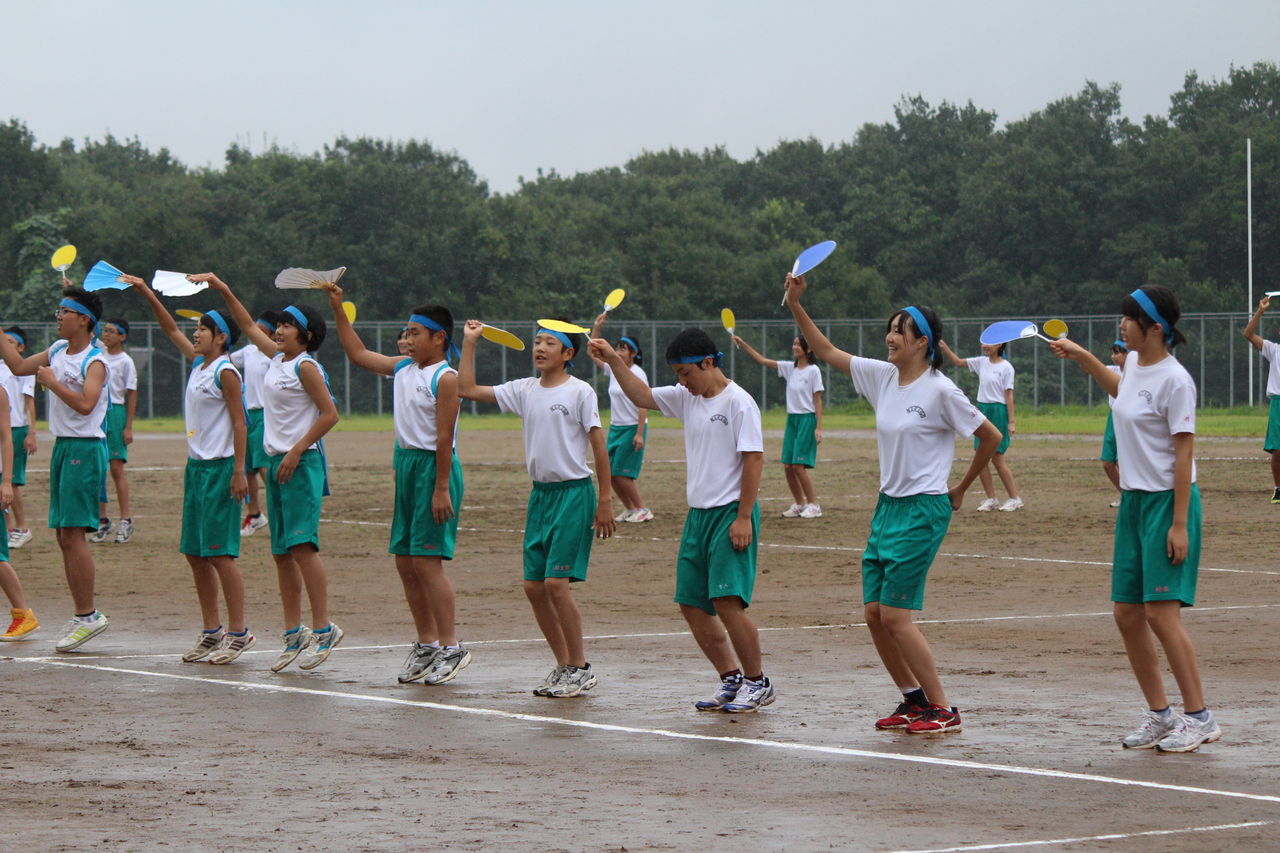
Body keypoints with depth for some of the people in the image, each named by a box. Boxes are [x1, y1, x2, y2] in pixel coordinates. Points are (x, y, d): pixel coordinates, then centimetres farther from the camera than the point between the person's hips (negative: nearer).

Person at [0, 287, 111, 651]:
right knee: (63, 535, 8)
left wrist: (52, 382, -19)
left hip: (85, 450, -9)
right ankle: (82, 615, 12)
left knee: (73, 532, -12)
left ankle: (87, 616, -9)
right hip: (62, 446, 9)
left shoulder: (94, 362, -13)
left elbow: (85, 403, -27)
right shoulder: (57, 351, 13)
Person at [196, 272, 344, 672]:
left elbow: (329, 414, -13)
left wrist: (296, 453, -16)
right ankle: (294, 634, 11)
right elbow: (248, 327, 27)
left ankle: (324, 628, -16)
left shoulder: (305, 366, -9)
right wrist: (224, 291, 20)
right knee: (282, 551, 7)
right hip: (277, 461, 9)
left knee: (301, 543, -16)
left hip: (301, 463, -9)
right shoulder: (277, 358, 14)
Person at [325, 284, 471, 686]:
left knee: (426, 559, -11)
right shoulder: (403, 368, 12)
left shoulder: (445, 378, -13)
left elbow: (444, 438, -16)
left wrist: (441, 489, -19)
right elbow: (358, 354, 23)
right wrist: (337, 309, 17)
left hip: (434, 467, -9)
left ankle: (452, 647, -6)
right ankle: (427, 645, 15)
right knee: (405, 561, 8)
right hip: (405, 463, 9)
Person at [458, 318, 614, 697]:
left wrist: (605, 500, -8)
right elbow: (467, 389, 12)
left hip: (573, 493, -7)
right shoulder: (524, 390, 9)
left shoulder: (580, 392, -7)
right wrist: (469, 343, 9)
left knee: (556, 582, -13)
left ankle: (581, 668, -1)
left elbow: (599, 446, -6)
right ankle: (564, 666, 16)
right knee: (533, 585, 4)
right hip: (539, 493, 7)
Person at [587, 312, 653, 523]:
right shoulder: (613, 369, 8)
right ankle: (629, 509, 18)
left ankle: (642, 510, 4)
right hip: (615, 427, 7)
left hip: (633, 428, -7)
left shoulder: (637, 374, -12)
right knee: (611, 473, 4)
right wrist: (597, 327, 6)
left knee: (622, 473, -9)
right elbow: (592, 353, 17)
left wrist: (639, 434, -21)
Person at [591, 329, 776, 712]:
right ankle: (732, 680, 17)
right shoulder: (686, 397, 12)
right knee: (691, 604, 6)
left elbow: (754, 459, -15)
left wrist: (743, 518, -18)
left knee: (727, 601, -15)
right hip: (697, 514, 8)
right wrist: (614, 361, 14)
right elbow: (642, 396, 26)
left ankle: (758, 683, -1)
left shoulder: (738, 402, -11)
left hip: (731, 515, -8)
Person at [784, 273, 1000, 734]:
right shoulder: (882, 377, 7)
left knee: (895, 615, -10)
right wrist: (795, 305, 3)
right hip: (887, 505, 8)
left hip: (923, 511, -8)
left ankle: (942, 709, -1)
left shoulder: (939, 390, -13)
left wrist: (960, 489, 2)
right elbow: (828, 352, 14)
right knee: (874, 612, 6)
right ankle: (914, 700, 19)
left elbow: (991, 436, -7)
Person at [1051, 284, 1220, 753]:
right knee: (1128, 614, 6)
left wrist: (1179, 524, -18)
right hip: (1133, 500, 8)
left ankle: (1199, 716, -6)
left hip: (1168, 502, -8)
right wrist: (1083, 357, 28)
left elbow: (1184, 453, -16)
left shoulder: (1174, 380, -16)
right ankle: (1159, 715, 15)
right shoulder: (1134, 364, 8)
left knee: (1160, 612, -13)